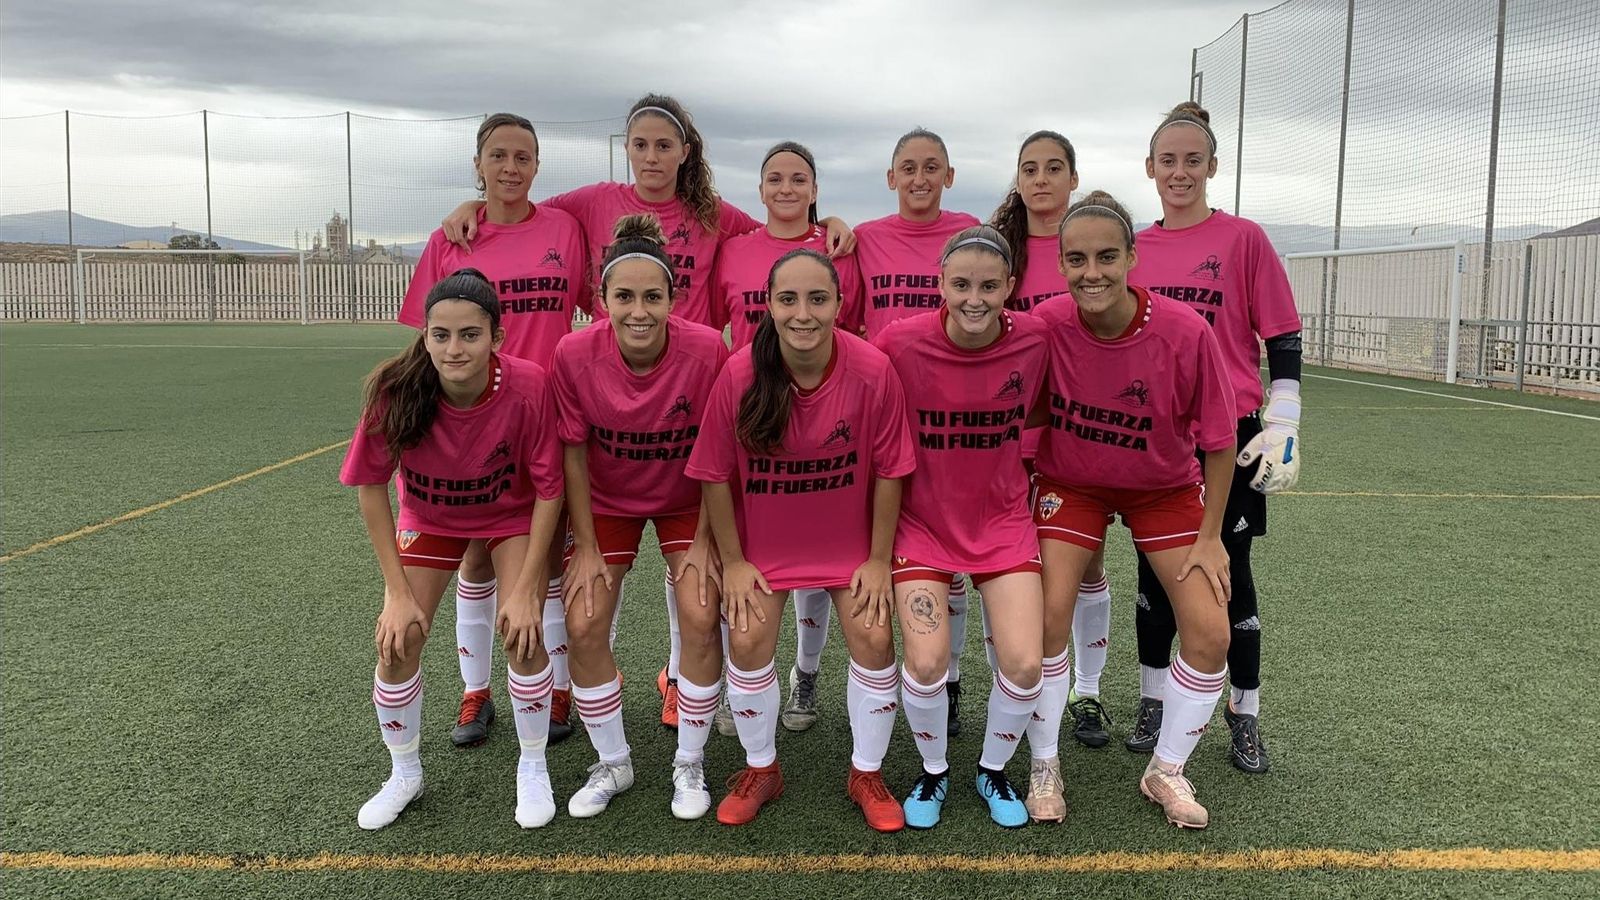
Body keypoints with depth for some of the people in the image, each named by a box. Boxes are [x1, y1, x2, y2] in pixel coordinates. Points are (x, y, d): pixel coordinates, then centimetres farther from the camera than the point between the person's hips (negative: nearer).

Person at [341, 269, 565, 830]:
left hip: (512, 515, -1)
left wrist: (525, 588, -20)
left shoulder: (528, 386, -33)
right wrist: (399, 592, -15)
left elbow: (548, 488, -21)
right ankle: (404, 774, 20)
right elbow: (371, 487, -16)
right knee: (397, 643, -7)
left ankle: (533, 767, 10)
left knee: (521, 633, -17)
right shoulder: (396, 390, -30)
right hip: (429, 516, 2)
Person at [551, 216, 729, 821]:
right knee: (583, 627, -6)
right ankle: (612, 765, 17)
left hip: (686, 500, -1)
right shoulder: (575, 354, -23)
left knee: (702, 619, -14)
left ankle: (689, 764, 10)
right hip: (607, 500, 1)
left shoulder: (707, 351, -26)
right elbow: (574, 453, -11)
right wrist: (586, 546, -8)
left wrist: (705, 542, -12)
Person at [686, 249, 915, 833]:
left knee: (873, 639, -6)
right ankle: (761, 769, 20)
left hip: (849, 536, 0)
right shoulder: (739, 374, -22)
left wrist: (878, 559, -6)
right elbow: (716, 474, -11)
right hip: (764, 538, 0)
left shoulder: (873, 370, -22)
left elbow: (888, 471, -11)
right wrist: (733, 561, -6)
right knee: (748, 641, -7)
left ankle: (867, 774, 19)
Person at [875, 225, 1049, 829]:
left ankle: (993, 770, 24)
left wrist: (1014, 475, 9)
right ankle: (933, 772, 19)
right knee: (926, 664, -12)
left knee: (1024, 665, -7)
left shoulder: (1034, 341, -12)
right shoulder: (901, 342, -18)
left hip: (1004, 519, 2)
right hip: (923, 522, -1)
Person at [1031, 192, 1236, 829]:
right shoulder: (1045, 325, -23)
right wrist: (1022, 494, -5)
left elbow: (1218, 441, -13)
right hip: (1070, 483, 0)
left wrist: (1209, 537, -8)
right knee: (1048, 617, -13)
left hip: (1165, 488, 1)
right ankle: (1044, 765, 11)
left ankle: (1165, 772, 19)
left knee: (1210, 633, -5)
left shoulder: (1185, 332, -26)